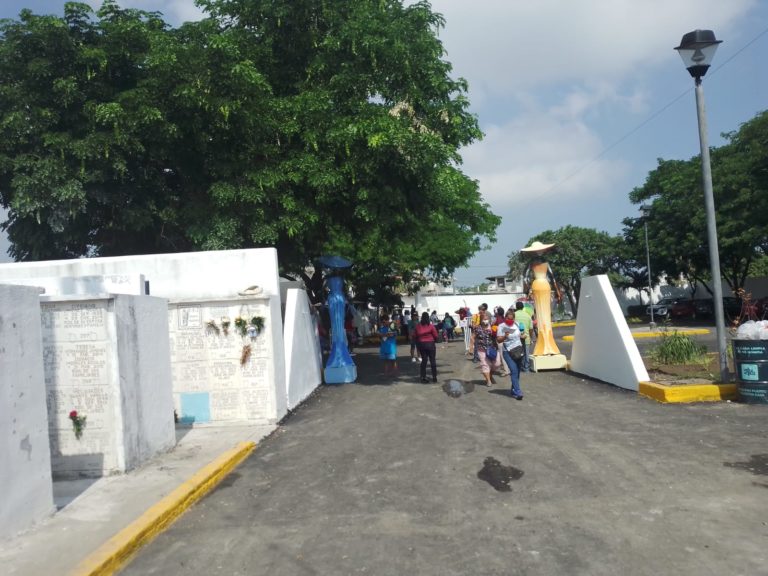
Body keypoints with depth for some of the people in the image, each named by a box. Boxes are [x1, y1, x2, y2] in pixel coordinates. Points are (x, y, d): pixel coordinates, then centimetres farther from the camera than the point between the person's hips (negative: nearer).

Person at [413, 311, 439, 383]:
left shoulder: (417, 326, -3)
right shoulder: (431, 326, -11)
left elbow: (415, 336, 0)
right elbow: (435, 335, -8)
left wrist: (417, 344, 12)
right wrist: (435, 340, 12)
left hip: (421, 344, 3)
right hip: (430, 343, -3)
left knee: (424, 360, 11)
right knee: (432, 360, 6)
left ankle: (423, 377, 9)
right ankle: (434, 377, 9)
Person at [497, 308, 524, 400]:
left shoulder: (516, 324, 6)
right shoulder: (502, 326, -9)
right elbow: (499, 340, -12)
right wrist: (504, 336, -29)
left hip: (518, 351, 5)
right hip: (508, 352, -5)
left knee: (517, 372, 7)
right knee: (514, 371, -15)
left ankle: (513, 390, 20)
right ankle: (517, 392, -14)